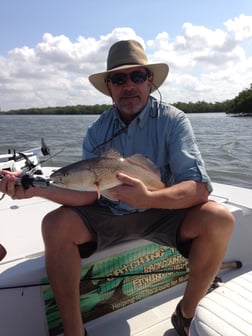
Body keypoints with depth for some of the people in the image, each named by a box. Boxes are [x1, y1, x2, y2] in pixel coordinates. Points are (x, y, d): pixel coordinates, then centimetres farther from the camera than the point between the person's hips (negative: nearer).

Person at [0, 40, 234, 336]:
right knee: (55, 225, -22)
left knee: (219, 219, -27)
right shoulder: (97, 131, -5)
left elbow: (199, 187, -23)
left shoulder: (172, 120, -13)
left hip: (161, 211, -1)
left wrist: (148, 198, -41)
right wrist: (36, 189, -27)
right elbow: (88, 194, -11)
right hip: (108, 214, 2)